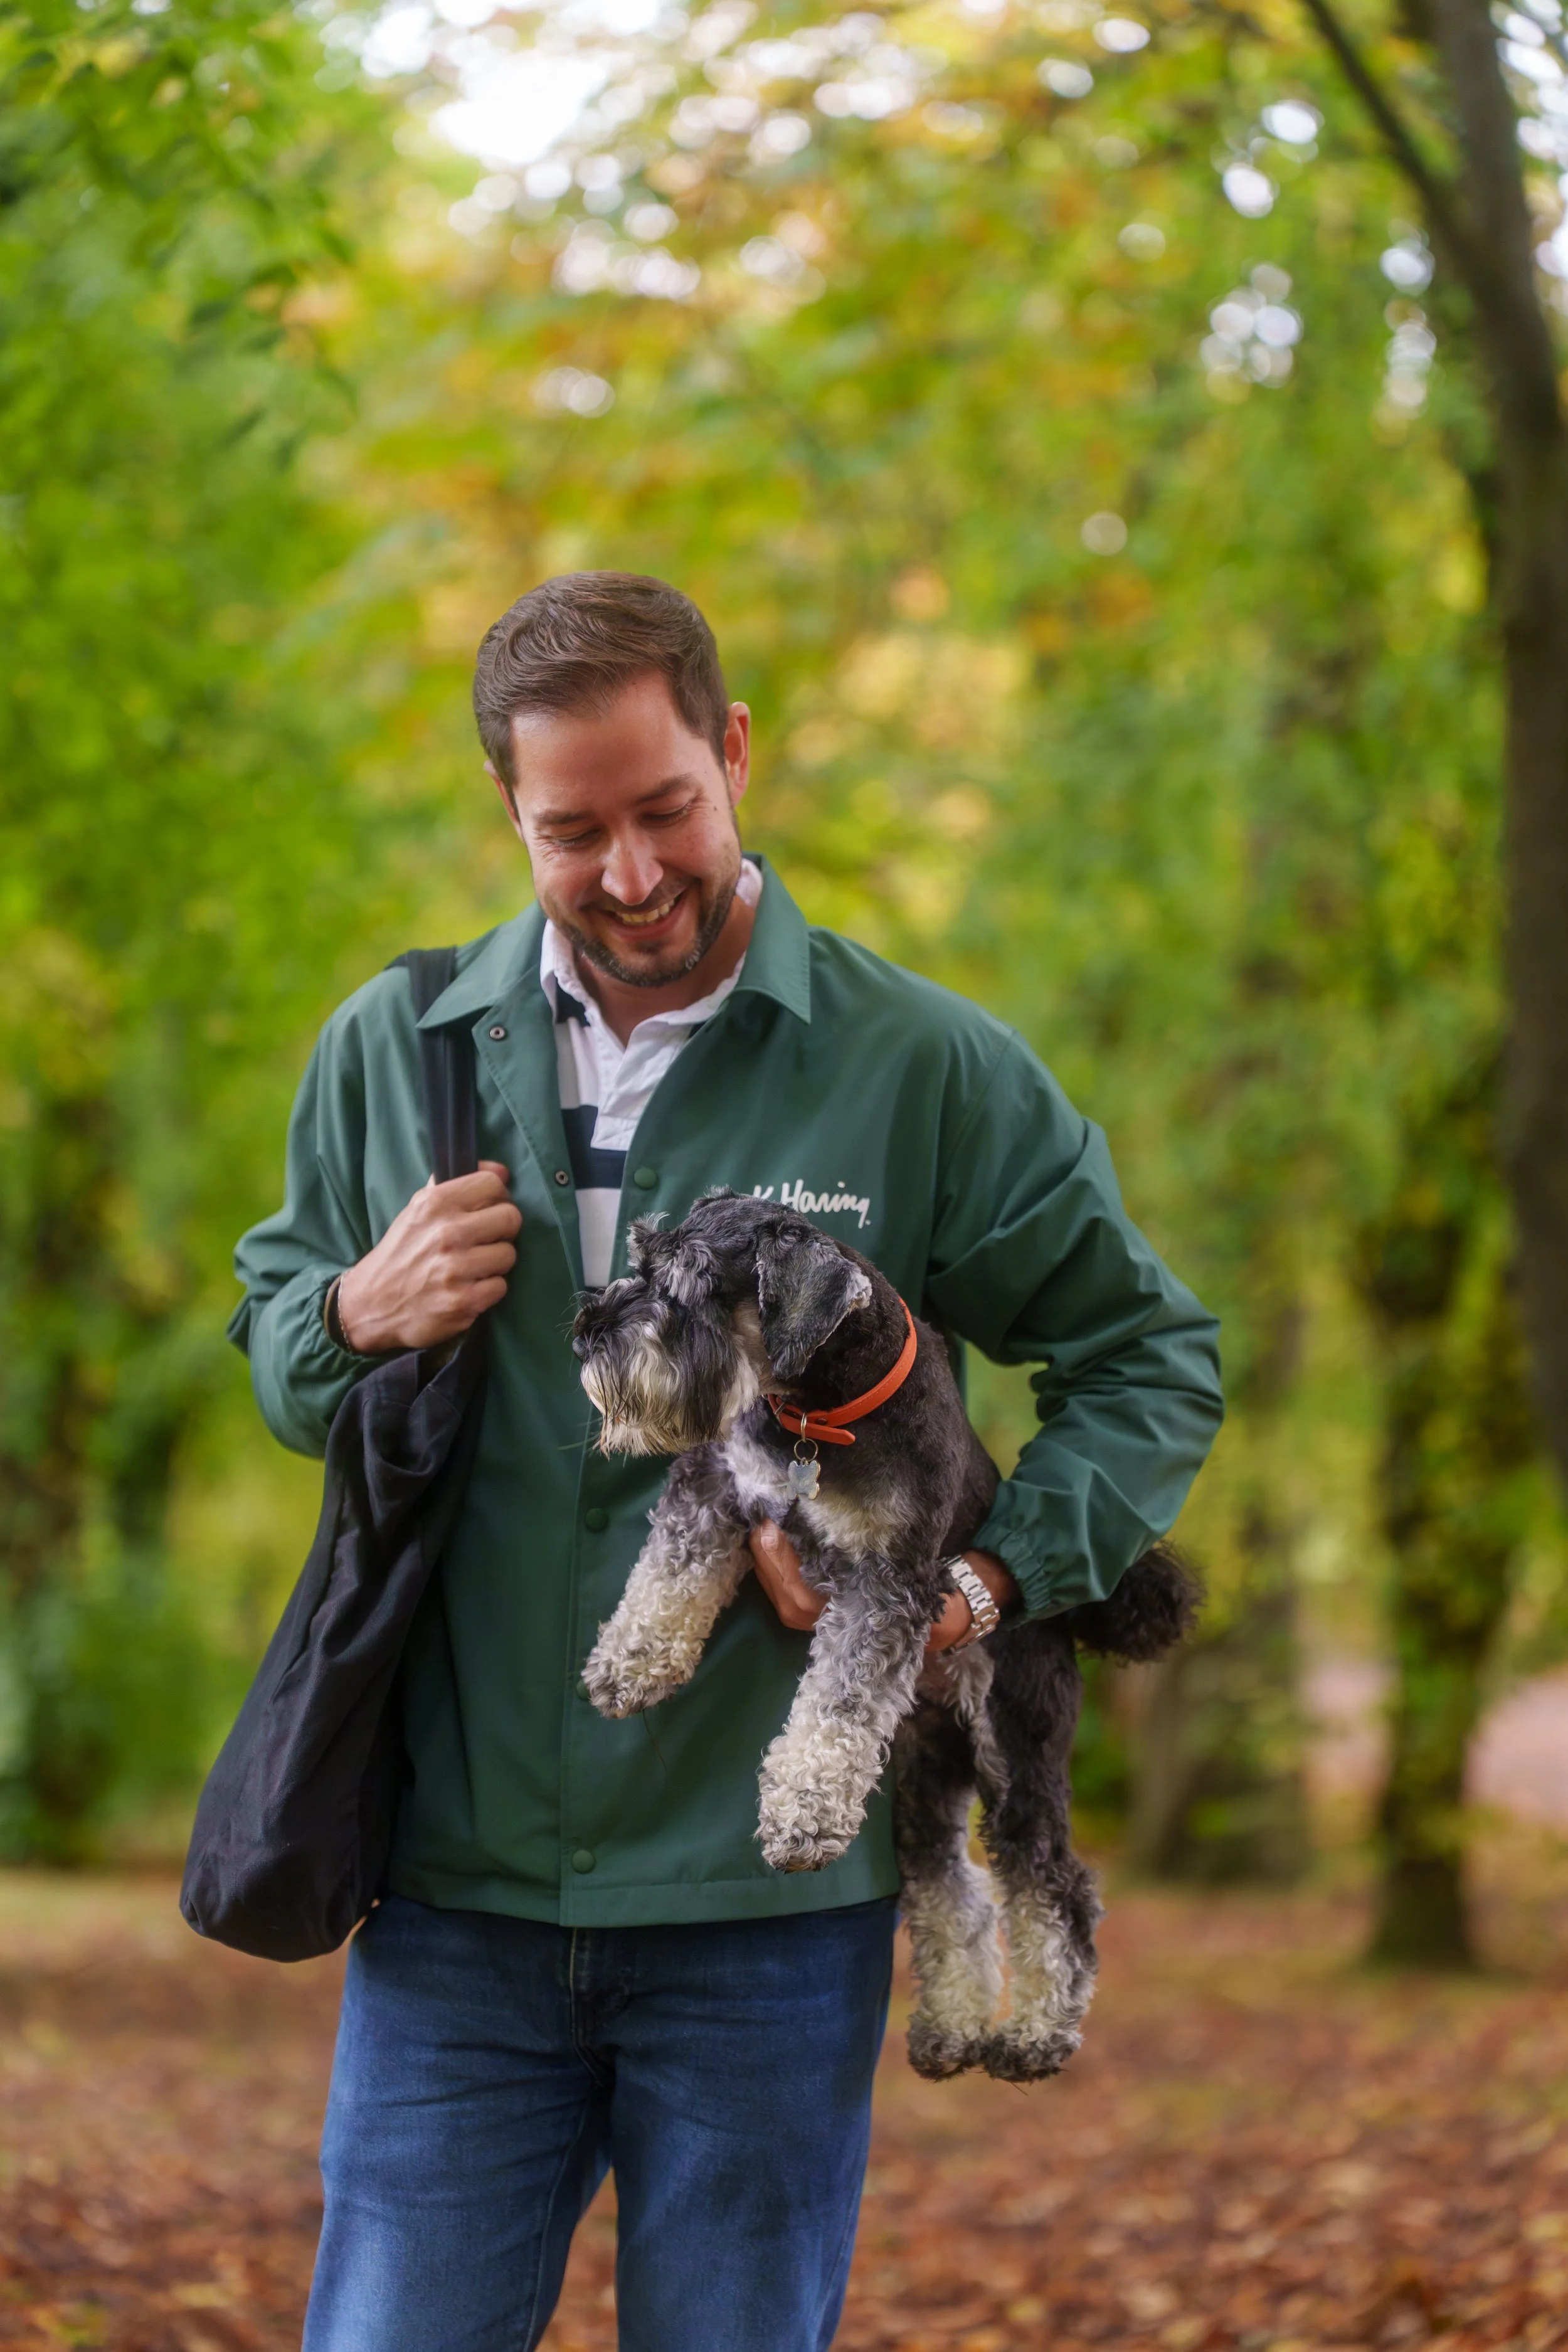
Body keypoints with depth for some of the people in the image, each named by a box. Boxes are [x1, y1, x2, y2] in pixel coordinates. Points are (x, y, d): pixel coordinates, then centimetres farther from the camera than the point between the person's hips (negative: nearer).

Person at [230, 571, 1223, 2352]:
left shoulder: (929, 1072, -2)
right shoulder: (389, 1052, 6)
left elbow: (1151, 1356, 5)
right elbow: (269, 1339, 19)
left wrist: (995, 1574, -11)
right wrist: (360, 1319, -5)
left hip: (769, 1911, -2)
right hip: (461, 1891, 2)